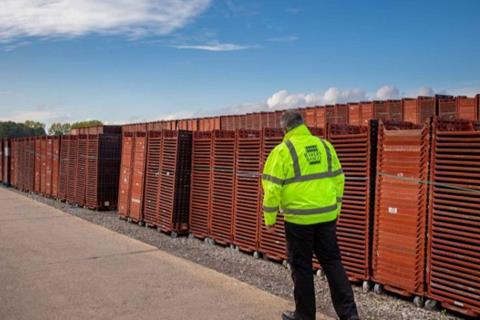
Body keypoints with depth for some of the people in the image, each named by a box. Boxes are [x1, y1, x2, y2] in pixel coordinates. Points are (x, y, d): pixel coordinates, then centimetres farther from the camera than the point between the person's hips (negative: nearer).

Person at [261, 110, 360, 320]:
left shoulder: (282, 150, -9)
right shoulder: (325, 145, 7)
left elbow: (272, 187, -11)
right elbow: (338, 179, 13)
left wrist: (269, 218, -1)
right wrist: (335, 208, 22)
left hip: (299, 218, -4)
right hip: (326, 215, 5)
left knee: (301, 266, 9)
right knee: (332, 263, 14)